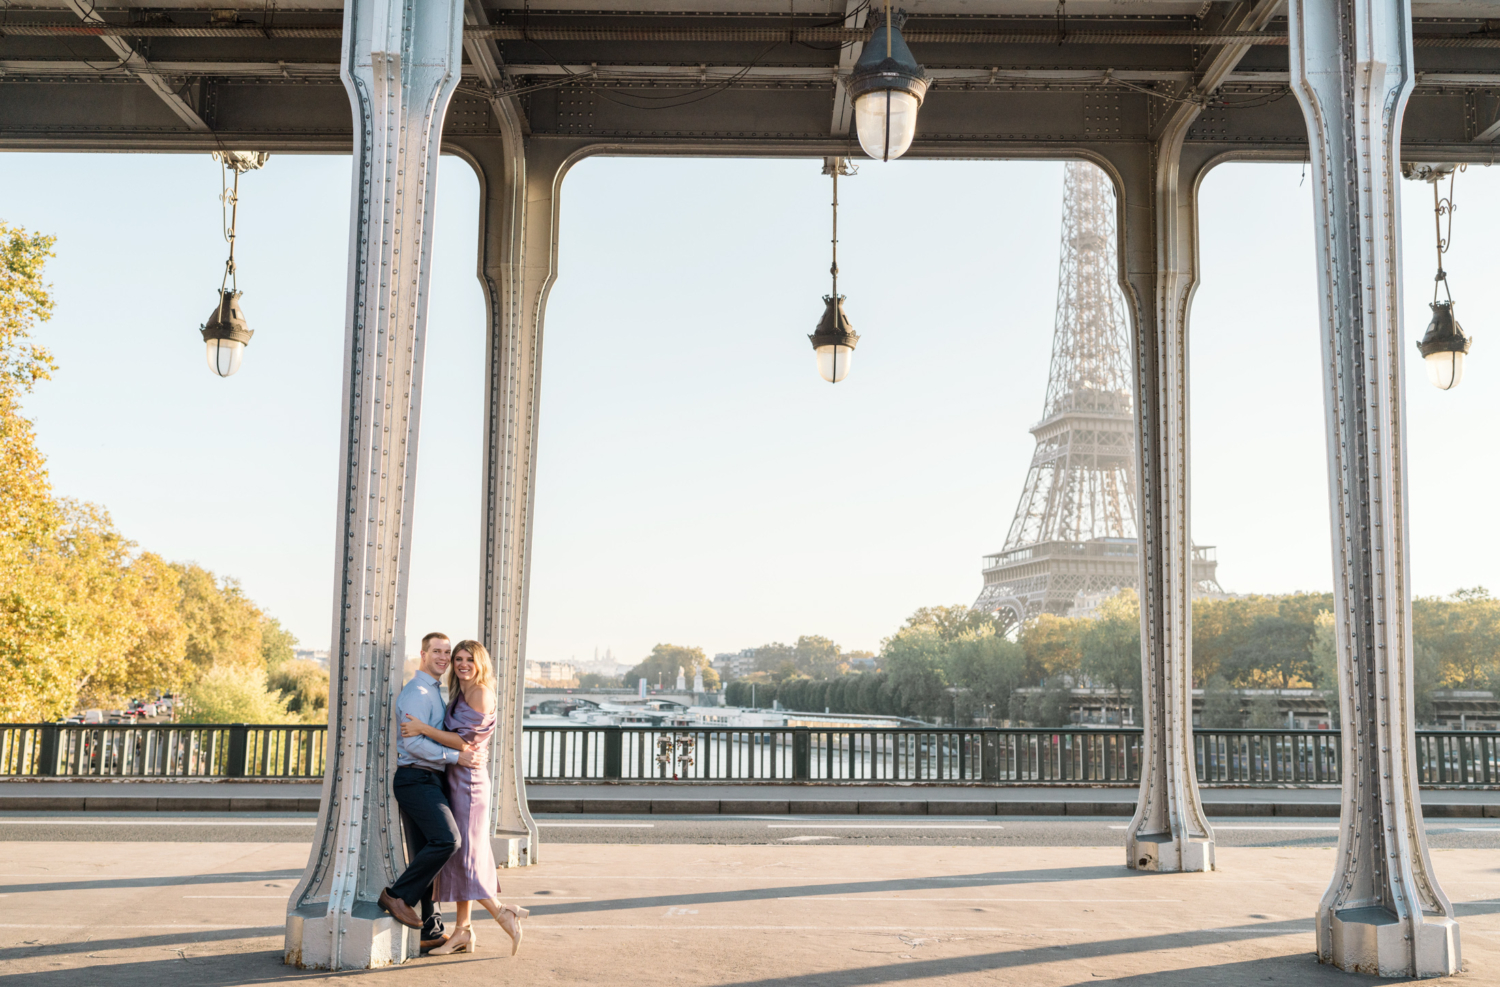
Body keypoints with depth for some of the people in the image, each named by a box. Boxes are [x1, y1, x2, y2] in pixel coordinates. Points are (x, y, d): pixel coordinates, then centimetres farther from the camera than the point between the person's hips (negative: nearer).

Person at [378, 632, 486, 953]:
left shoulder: (434, 693, 23)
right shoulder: (416, 692, -10)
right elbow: (413, 742, -20)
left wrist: (469, 750, 12)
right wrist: (456, 756, -21)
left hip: (430, 781, 10)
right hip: (416, 779, -10)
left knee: (425, 856, 10)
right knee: (446, 839, -24)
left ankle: (431, 931, 14)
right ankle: (398, 894, -11)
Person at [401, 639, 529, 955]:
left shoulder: (481, 693, -13)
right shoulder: (460, 694, 15)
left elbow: (464, 741, -18)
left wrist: (423, 729, -17)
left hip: (468, 778, -9)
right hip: (454, 778, 9)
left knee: (463, 855, -7)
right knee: (457, 856, 8)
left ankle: (503, 914, 3)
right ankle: (462, 932, 12)